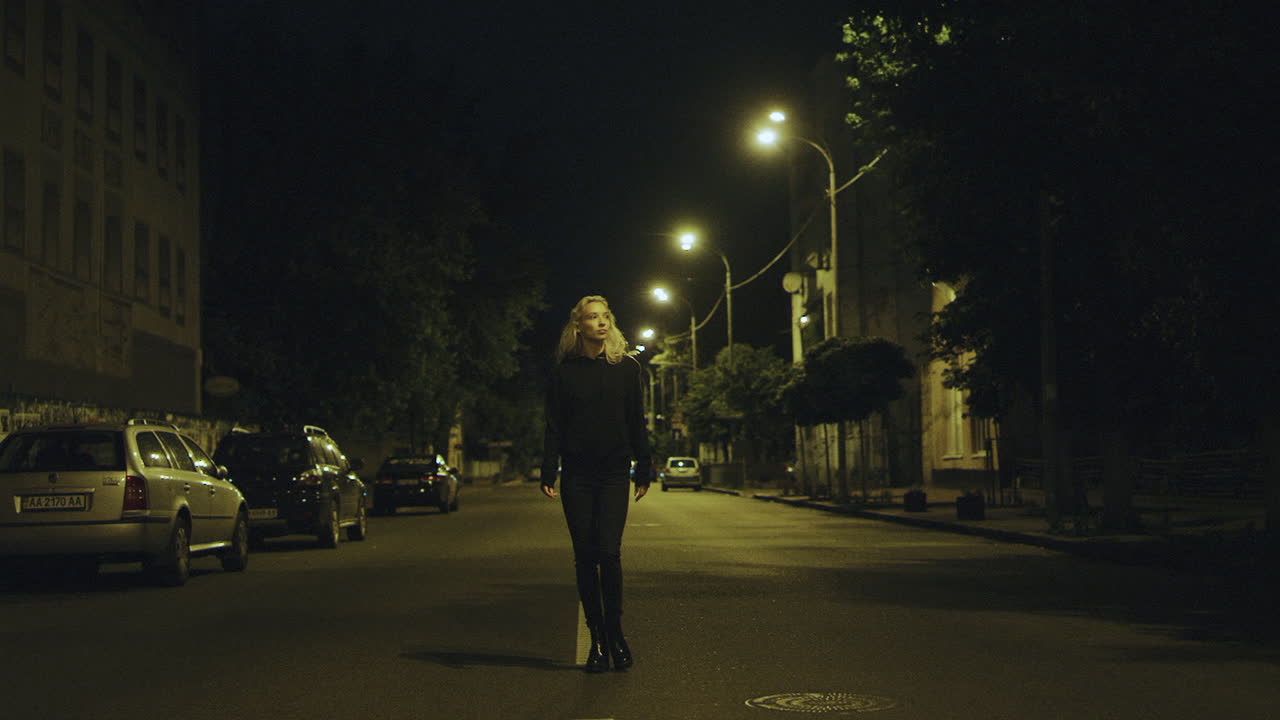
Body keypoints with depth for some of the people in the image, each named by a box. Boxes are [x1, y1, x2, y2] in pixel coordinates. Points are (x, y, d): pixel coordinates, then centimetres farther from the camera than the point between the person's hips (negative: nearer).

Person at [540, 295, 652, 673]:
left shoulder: (626, 368, 6)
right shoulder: (565, 372, 4)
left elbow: (637, 422, 8)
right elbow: (554, 426, 3)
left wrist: (644, 470, 6)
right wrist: (548, 473, -5)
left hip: (614, 474, 0)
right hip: (577, 476, 0)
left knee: (609, 552, -13)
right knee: (585, 557, 1)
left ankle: (615, 631, 4)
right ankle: (597, 639, 9)